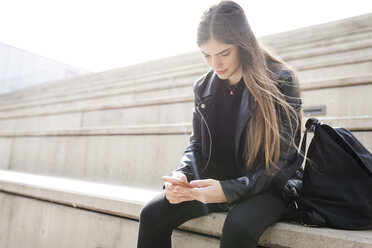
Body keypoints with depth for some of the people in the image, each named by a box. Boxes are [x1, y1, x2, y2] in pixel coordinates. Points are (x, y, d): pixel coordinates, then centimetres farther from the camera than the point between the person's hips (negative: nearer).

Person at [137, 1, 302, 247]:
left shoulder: (281, 80, -11)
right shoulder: (204, 87, 4)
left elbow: (283, 160, -14)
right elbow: (197, 146, 8)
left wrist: (229, 190, -26)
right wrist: (182, 175, -15)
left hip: (265, 189, -4)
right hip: (215, 184, 5)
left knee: (238, 226, -36)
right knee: (152, 215, -13)